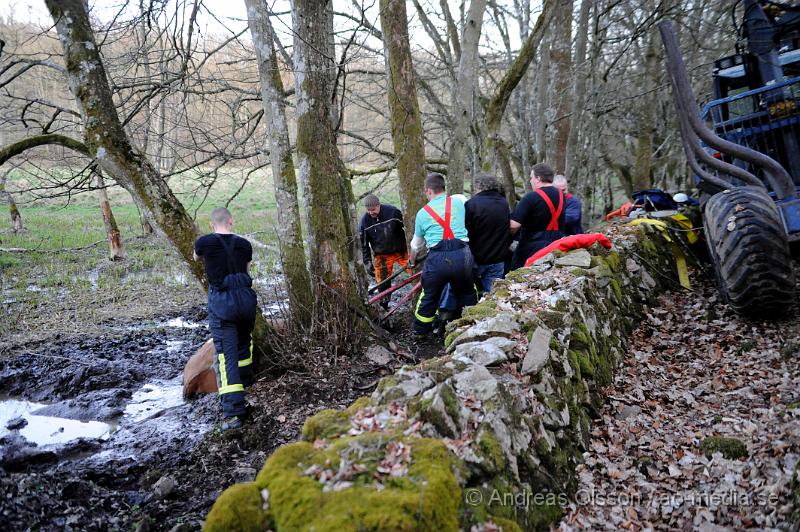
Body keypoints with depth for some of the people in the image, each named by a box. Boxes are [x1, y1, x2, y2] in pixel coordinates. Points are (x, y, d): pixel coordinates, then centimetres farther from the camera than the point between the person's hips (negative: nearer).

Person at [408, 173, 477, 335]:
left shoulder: (422, 212, 11)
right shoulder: (459, 203, 9)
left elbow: (416, 244, 25)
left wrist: (411, 260, 44)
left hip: (437, 258, 0)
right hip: (462, 255, 0)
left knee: (429, 296, 17)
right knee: (466, 294, 20)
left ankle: (420, 330, 31)